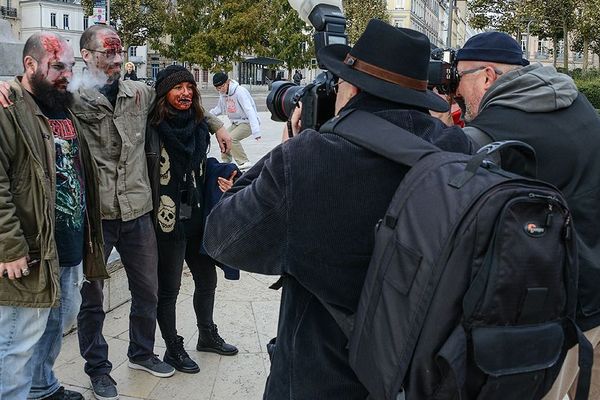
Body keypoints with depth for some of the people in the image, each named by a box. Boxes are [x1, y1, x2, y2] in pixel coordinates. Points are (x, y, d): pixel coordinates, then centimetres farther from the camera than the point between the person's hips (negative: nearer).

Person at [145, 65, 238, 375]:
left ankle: (207, 336, 40)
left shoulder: (198, 126, 7)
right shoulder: (152, 129, -14)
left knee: (207, 278, 19)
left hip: (197, 217, 7)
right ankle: (173, 349, 25)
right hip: (167, 221, -7)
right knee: (169, 287, 7)